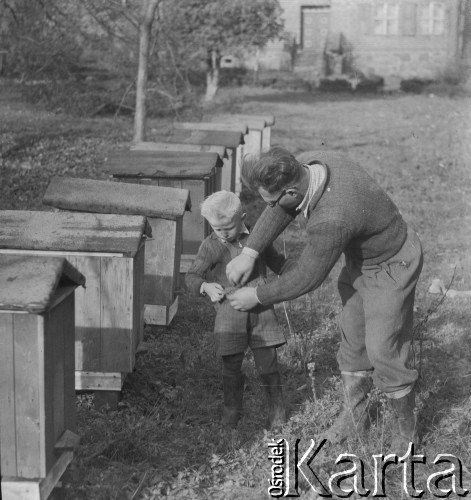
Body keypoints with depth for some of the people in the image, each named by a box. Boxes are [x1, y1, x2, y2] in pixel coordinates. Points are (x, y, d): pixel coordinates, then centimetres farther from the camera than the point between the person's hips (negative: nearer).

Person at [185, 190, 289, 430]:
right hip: (229, 313, -1)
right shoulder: (211, 246, -5)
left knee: (267, 361, 4)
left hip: (260, 310, 1)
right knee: (231, 365, 4)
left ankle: (277, 408, 20)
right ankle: (231, 410, 24)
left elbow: (274, 260, 21)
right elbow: (192, 277, -4)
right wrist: (207, 287, -23)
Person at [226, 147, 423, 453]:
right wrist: (249, 253, -10)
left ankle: (407, 426, 23)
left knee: (384, 349, 0)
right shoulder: (308, 164, -19)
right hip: (361, 260, 9)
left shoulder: (331, 220, -42)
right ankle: (354, 415, 35)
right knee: (353, 341, 17)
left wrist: (257, 297, -13)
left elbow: (306, 278, -27)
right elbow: (282, 210, -1)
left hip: (390, 269, -9)